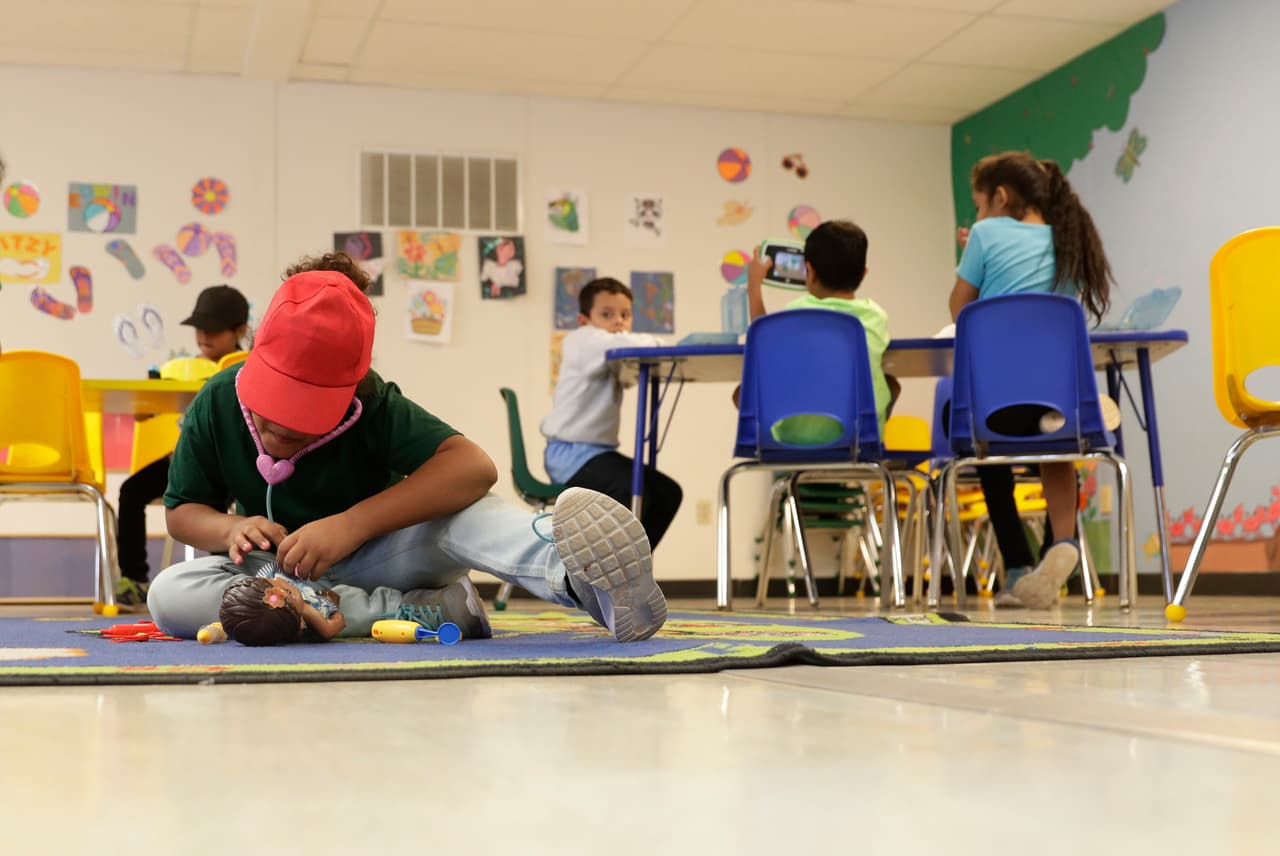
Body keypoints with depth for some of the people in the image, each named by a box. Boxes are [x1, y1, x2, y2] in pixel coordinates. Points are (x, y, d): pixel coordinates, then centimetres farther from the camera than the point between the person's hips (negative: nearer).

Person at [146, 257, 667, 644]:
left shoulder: (371, 404, -19)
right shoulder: (218, 403, -10)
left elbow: (474, 466, -34)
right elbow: (181, 510, 2)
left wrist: (351, 524, -42)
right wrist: (232, 529, -23)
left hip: (370, 560, -3)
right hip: (282, 572, 3)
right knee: (169, 595, -29)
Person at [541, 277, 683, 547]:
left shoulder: (609, 355, 20)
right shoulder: (585, 340, -11)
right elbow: (628, 346, -27)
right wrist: (656, 343, -11)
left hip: (598, 450, 10)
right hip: (573, 453, -10)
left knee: (668, 492, 9)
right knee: (633, 489, -30)